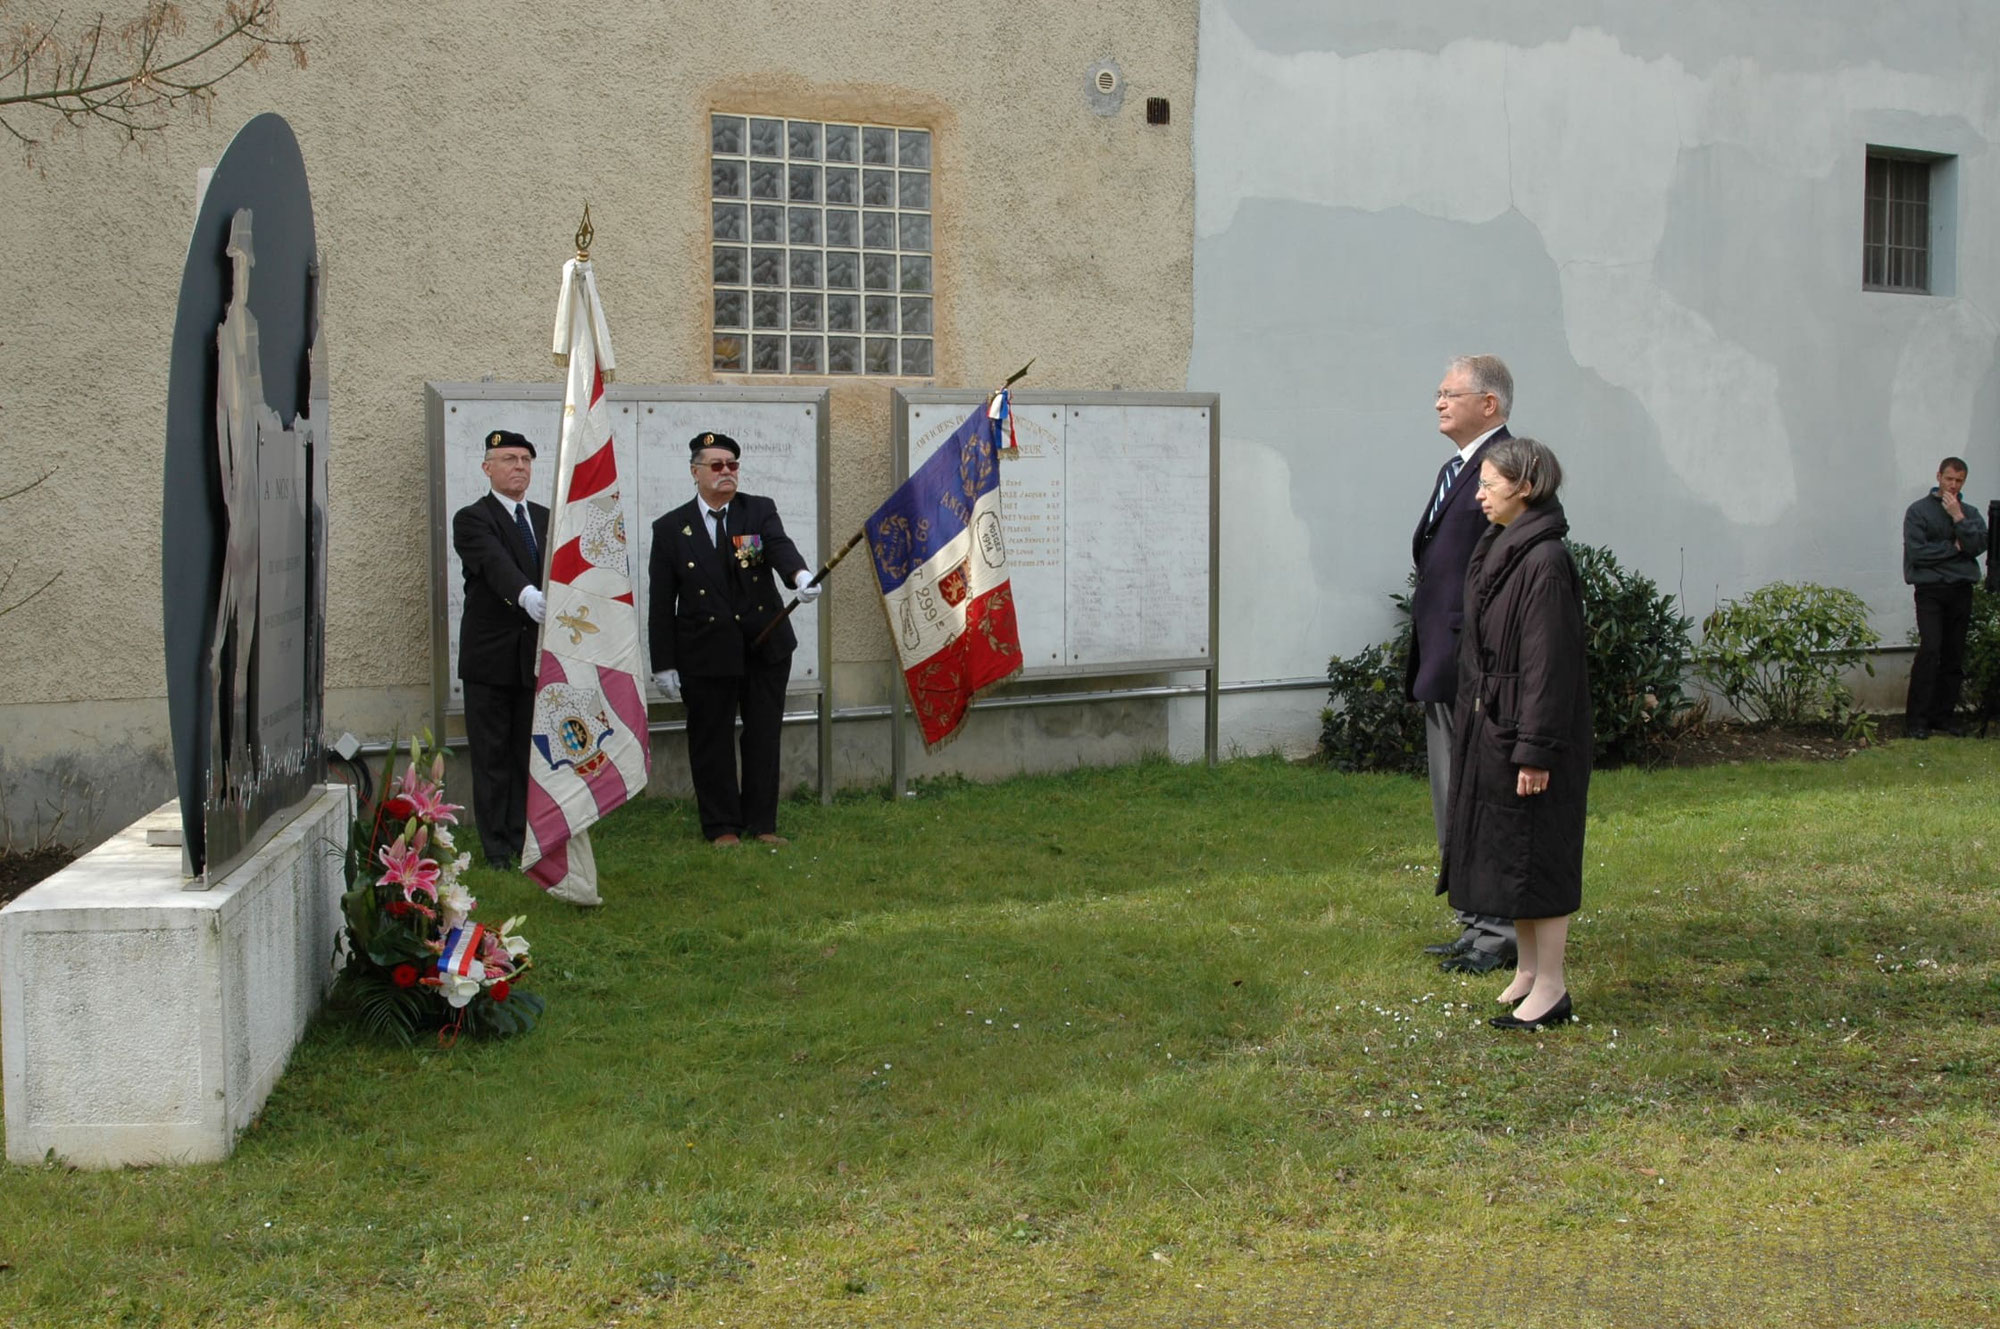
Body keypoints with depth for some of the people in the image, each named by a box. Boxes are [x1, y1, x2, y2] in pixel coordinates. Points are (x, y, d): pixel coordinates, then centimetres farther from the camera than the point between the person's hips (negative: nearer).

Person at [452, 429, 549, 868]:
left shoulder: (546, 519, 15)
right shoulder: (472, 519, -5)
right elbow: (496, 565, -24)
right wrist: (527, 596, -42)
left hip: (536, 654, 5)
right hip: (490, 655, -5)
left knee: (530, 753, 7)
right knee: (492, 755, 0)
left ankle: (524, 841, 14)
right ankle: (497, 849, 5)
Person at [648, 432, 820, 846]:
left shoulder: (760, 512, 3)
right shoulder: (670, 529, 1)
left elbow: (780, 546, -19)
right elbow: (661, 604, 1)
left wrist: (800, 575, -42)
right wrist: (663, 665, -4)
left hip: (766, 647, 1)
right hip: (705, 654, -1)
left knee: (764, 736, 8)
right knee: (712, 741, 4)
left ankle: (762, 823, 19)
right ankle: (722, 827, 16)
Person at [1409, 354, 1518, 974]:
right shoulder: (1454, 470, 17)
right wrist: (1424, 661, 17)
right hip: (1443, 668, 10)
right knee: (1455, 811, 16)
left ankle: (1503, 934, 8)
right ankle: (1478, 925, 26)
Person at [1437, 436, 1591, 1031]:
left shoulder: (1544, 562, -19)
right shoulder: (1497, 551, 10)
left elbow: (1549, 663, -21)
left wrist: (1535, 750, -21)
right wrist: (1474, 726, 17)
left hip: (1526, 730, -10)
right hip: (1490, 728, 10)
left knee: (1535, 852, -2)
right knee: (1502, 849, 15)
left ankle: (1551, 987, 8)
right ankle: (1529, 970, 27)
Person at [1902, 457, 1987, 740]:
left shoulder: (1970, 513, 13)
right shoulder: (1919, 510, 1)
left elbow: (1979, 546, -3)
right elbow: (1917, 551, -10)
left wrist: (1958, 518, -9)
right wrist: (1954, 547, -2)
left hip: (1962, 589, 4)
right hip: (1931, 589, -4)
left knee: (1954, 656, 4)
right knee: (1930, 650, -15)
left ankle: (1945, 715, 11)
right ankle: (1917, 719, -13)